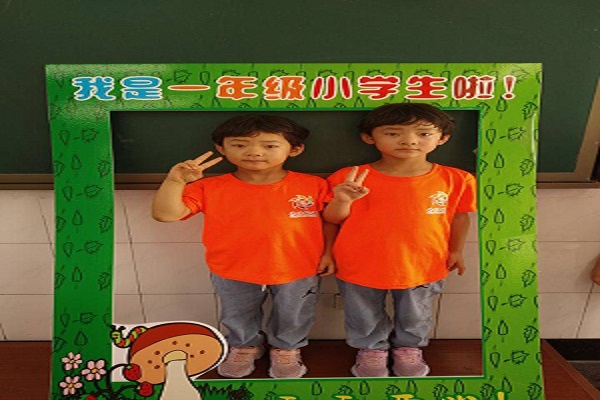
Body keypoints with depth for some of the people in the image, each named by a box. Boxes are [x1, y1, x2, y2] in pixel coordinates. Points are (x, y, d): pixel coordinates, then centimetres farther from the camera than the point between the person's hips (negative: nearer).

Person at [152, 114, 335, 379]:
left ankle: (287, 349, 53)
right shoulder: (209, 188, -15)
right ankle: (244, 346, 56)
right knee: (238, 317, 25)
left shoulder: (312, 185, -15)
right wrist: (175, 180, -32)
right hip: (232, 273, 1)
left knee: (292, 317, 22)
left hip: (298, 272, 0)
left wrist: (328, 252, -6)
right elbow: (165, 214, -20)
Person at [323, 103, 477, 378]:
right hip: (360, 266, 0)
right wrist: (342, 200, -28)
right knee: (365, 317, 20)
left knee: (414, 316, 23)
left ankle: (409, 348, 52)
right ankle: (371, 348, 49)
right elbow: (332, 219, -9)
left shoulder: (454, 179, -9)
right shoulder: (349, 178, -14)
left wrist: (455, 250, 5)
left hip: (422, 267, 1)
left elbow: (460, 216, 4)